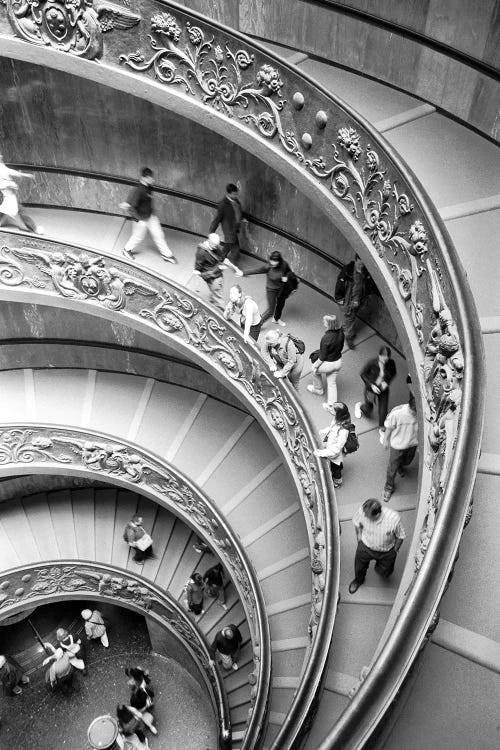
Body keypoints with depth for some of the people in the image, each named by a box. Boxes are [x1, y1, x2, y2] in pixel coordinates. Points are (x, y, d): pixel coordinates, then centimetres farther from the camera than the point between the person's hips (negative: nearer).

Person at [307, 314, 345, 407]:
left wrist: (315, 366, -9)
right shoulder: (340, 332, -11)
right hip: (338, 361, 6)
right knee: (332, 383, 22)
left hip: (328, 363, -6)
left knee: (314, 371, 27)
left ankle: (318, 389, 49)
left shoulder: (326, 338, -32)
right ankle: (331, 405, 31)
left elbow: (322, 356, -23)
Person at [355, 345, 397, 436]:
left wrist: (387, 382, -15)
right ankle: (359, 406, 52)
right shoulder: (372, 363, -27)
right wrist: (371, 385, -21)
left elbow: (393, 373, 2)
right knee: (368, 410, 16)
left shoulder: (391, 363, -20)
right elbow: (362, 374, -13)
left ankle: (382, 430, 27)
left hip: (383, 388, 2)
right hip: (371, 387, -1)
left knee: (383, 410, 3)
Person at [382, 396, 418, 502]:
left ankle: (400, 466, 68)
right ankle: (389, 488, 44)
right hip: (397, 444, -3)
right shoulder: (397, 413, -37)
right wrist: (386, 440, -1)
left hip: (412, 443, 3)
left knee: (407, 462, 32)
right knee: (392, 467, 17)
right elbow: (389, 428, -17)